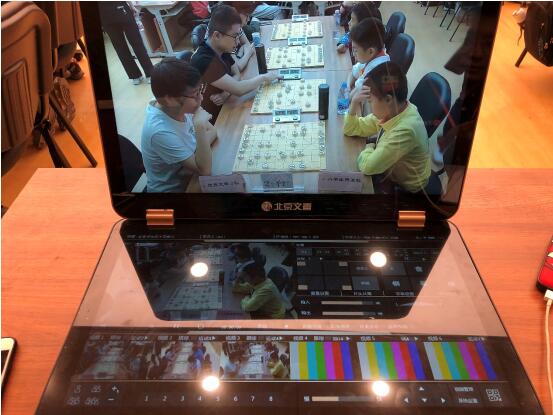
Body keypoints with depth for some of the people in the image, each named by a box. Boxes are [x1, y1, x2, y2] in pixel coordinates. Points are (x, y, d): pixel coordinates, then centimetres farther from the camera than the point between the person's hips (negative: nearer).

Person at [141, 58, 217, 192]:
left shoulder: (180, 106, -14)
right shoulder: (161, 132, -31)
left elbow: (212, 131, -2)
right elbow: (205, 170, -28)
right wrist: (199, 127, -35)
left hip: (189, 176, 6)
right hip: (173, 189, -6)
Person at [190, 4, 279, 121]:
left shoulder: (221, 49, -2)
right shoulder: (204, 61, -30)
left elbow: (237, 75, 4)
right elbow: (238, 89, -30)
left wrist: (225, 94, -17)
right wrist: (263, 77, -13)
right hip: (213, 121, -8)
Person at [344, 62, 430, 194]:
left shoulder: (406, 130, -36)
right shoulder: (389, 111, -10)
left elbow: (367, 166, -33)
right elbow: (351, 129, 1)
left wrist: (369, 148, -12)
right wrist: (355, 103, -16)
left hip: (404, 189, -7)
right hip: (387, 171, 7)